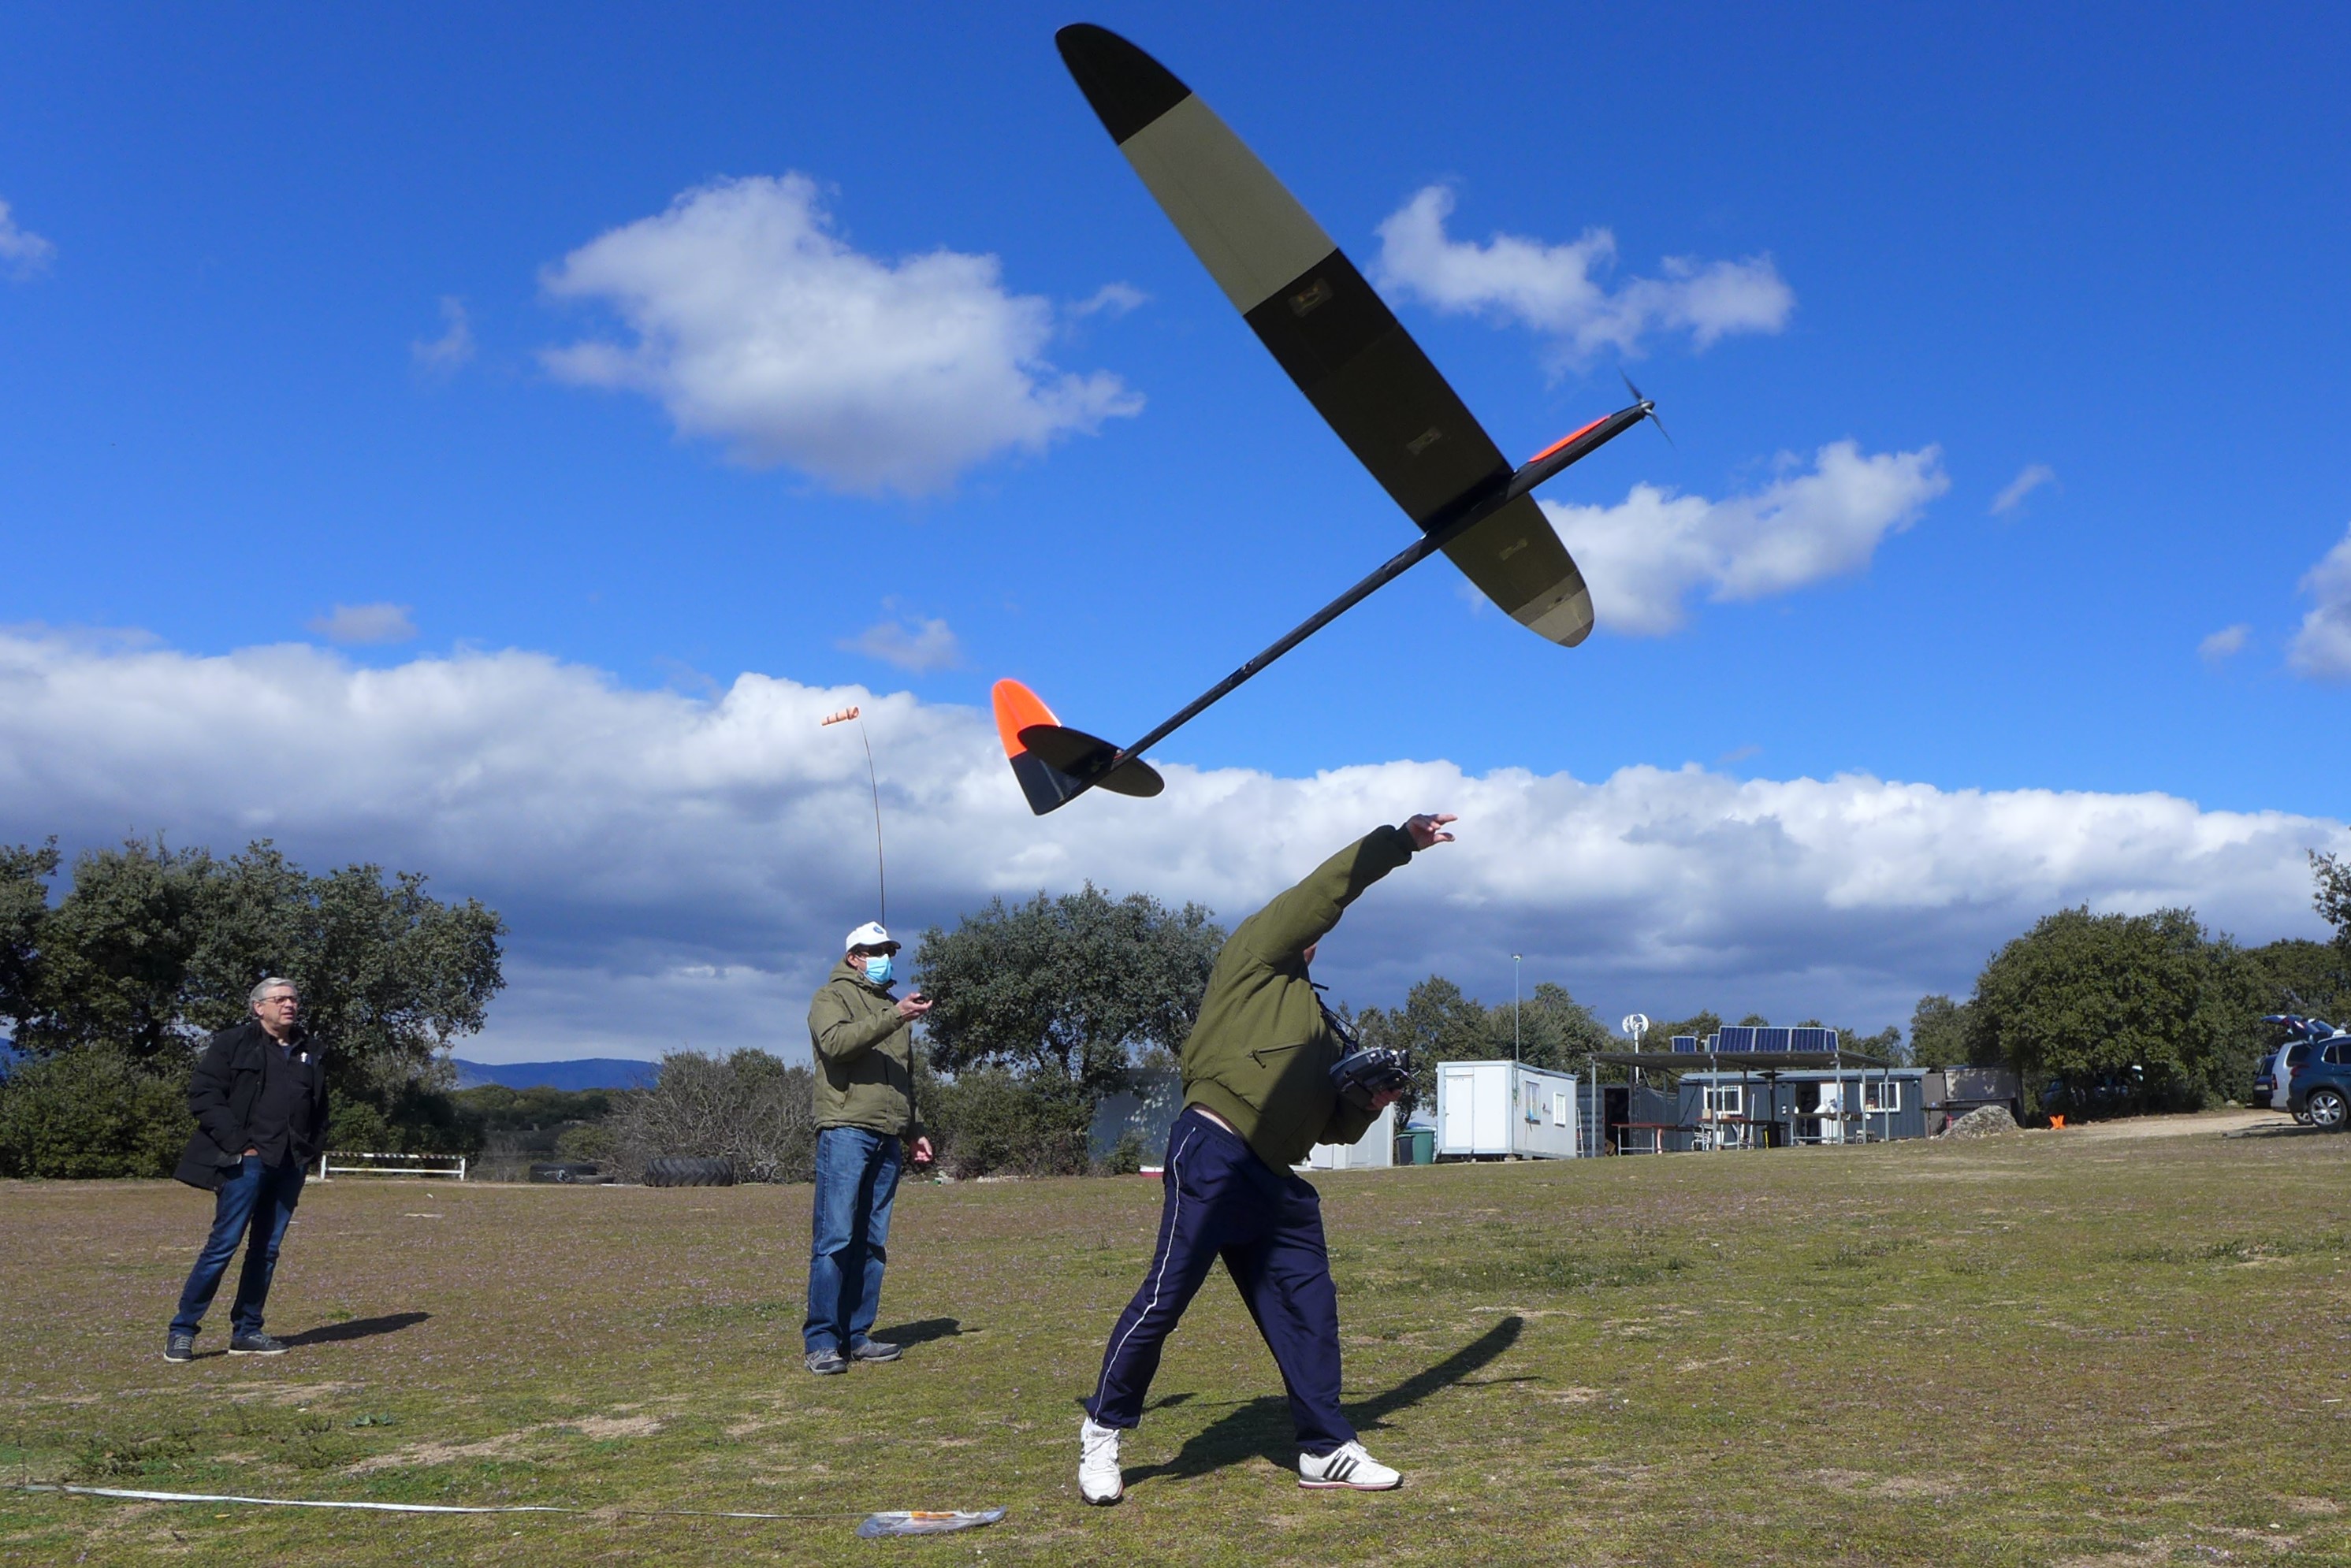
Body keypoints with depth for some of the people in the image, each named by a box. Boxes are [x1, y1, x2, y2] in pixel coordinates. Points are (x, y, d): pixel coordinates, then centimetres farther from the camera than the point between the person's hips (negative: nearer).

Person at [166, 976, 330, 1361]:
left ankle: (247, 1331, 15)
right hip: (246, 1160, -6)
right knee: (224, 1243, -9)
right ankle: (182, 1330, 0)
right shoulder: (233, 1043, 0)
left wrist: (311, 1148, 11)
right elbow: (203, 1096, -7)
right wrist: (238, 1143, -13)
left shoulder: (308, 1051, 18)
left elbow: (319, 1107, 27)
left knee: (267, 1250, 8)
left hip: (289, 1166, 6)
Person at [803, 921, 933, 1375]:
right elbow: (836, 1041, -18)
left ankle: (857, 1334, 11)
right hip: (845, 1131, -7)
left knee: (872, 1242, 6)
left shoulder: (894, 1006, 26)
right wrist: (893, 1018, -23)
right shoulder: (832, 997, 4)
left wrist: (913, 1131, 25)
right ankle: (822, 1341, -8)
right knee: (834, 1238, -10)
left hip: (886, 1138, 7)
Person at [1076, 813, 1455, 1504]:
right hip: (1214, 1156, -9)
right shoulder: (1250, 958, 8)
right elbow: (1322, 892, -3)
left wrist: (1365, 1105, 5)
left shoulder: (1323, 1026, 28)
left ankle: (1326, 1451, 17)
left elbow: (1330, 1125, 26)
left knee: (1309, 1304, 6)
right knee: (1166, 1294, -9)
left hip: (1275, 1182, 9)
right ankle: (1102, 1430, 5)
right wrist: (1400, 840, -3)